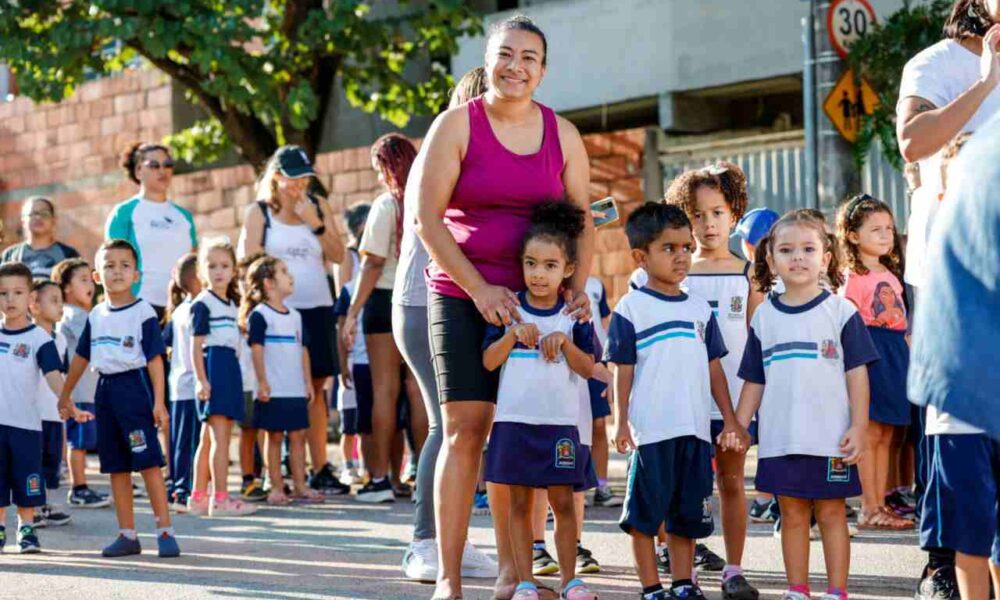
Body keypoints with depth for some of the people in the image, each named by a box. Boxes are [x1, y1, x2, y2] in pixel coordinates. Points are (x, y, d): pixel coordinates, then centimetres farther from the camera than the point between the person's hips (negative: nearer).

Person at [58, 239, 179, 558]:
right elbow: (82, 356, 21)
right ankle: (127, 535, 14)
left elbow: (154, 359, -9)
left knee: (148, 462, -9)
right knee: (116, 467, 8)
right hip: (106, 389, 6)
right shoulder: (96, 316, 11)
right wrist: (65, 394, 26)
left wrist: (159, 402, -14)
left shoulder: (143, 313, -5)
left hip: (134, 386, -6)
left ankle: (165, 531, -4)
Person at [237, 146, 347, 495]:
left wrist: (316, 223, -7)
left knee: (314, 389, 5)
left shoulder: (317, 206, 11)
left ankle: (320, 470, 7)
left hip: (317, 309, 3)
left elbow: (338, 256, 6)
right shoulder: (259, 213, 2)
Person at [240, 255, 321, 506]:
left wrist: (308, 382, 13)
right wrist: (262, 382, -16)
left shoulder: (295, 316, 14)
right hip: (273, 391, -6)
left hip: (296, 390, 6)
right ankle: (276, 487, 4)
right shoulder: (260, 315, -7)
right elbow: (257, 349, -11)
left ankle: (299, 486, 10)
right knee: (274, 437, 0)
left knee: (298, 436, 5)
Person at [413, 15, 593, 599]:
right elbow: (427, 219, -7)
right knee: (465, 428, -9)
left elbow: (582, 218, 11)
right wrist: (479, 288, -14)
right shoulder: (457, 125, -3)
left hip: (533, 299, 3)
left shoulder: (562, 133, 8)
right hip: (462, 294, -3)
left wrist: (577, 285, -6)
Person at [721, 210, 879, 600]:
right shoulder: (764, 317, 8)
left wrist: (858, 427, -8)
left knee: (831, 512, 3)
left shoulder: (841, 312, 0)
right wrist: (738, 427, 6)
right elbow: (754, 381, 13)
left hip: (830, 437, -3)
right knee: (792, 513, 8)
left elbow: (857, 373, -2)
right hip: (780, 438, 3)